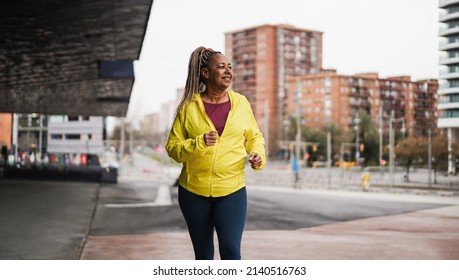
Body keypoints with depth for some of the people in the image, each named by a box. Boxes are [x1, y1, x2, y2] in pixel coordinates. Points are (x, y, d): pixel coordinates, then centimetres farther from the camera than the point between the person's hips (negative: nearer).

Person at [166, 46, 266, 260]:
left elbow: (254, 136, 14)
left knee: (231, 250, -9)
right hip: (193, 192, 0)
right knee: (203, 254, 13)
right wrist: (199, 143, -21)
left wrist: (258, 154, -7)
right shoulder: (189, 106, -3)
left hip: (231, 191, 0)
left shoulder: (241, 102, 3)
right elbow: (173, 147, -3)